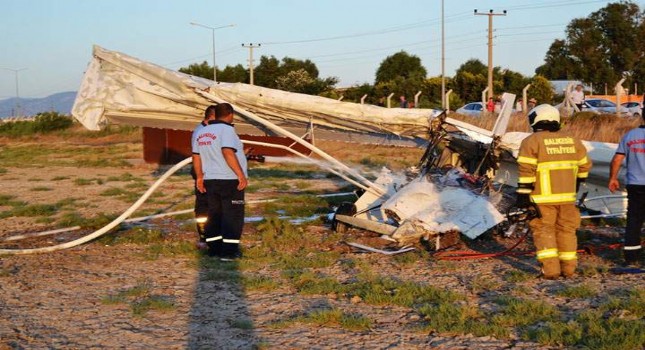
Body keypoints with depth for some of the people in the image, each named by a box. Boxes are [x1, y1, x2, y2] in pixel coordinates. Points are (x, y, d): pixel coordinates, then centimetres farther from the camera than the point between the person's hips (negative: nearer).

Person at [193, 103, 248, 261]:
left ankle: (214, 248, 16)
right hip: (229, 180, -7)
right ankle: (229, 251, -4)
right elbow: (228, 153, -24)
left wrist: (200, 177, 21)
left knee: (215, 215, 14)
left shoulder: (202, 132, 12)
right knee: (233, 216, -2)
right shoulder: (226, 130, -12)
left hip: (210, 181, 8)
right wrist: (241, 175, -23)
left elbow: (197, 156, 13)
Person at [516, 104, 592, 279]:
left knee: (544, 230, 3)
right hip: (567, 196, 5)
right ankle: (568, 268, 17)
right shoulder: (572, 140, 11)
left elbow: (526, 171, -12)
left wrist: (523, 195, -9)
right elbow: (584, 165, 18)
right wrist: (576, 184, 32)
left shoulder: (531, 141, -5)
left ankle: (550, 268, -4)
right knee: (566, 229, 14)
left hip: (543, 197, -4)